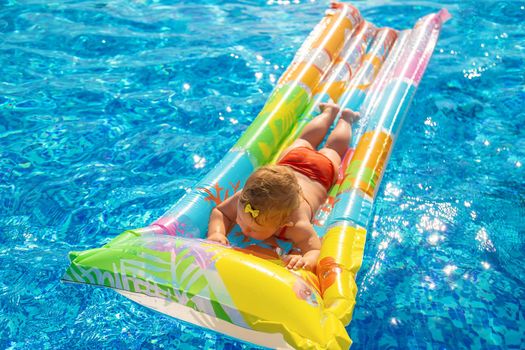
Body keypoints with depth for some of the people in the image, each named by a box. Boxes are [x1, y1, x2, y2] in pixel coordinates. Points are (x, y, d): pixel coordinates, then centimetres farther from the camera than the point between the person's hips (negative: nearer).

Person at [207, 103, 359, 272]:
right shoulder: (244, 199, -43)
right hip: (289, 161, 3)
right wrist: (216, 232, -49)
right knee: (304, 142, 37)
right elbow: (219, 212, -28)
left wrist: (307, 260, -76)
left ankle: (345, 118, 59)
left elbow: (317, 251, -54)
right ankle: (330, 111, 62)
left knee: (333, 150, 33)